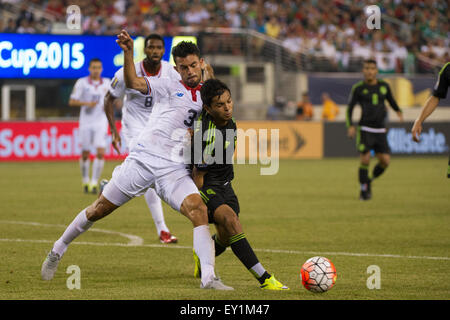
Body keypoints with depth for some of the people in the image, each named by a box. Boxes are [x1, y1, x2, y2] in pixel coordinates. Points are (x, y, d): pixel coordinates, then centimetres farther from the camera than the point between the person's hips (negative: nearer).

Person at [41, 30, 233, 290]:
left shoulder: (205, 96, 15)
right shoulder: (170, 87, 3)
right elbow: (134, 83, -15)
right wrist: (128, 53, -32)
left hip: (174, 169, 2)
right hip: (143, 160, -2)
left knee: (199, 211, -22)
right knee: (100, 209, 4)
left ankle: (208, 278, -26)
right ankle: (58, 251, 25)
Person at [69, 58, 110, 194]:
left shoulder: (107, 83, 5)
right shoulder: (81, 82, -4)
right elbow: (72, 101, -7)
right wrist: (87, 104, -21)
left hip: (101, 123, 1)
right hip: (86, 123, -1)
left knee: (100, 152, -14)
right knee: (85, 154, 5)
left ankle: (94, 183, -9)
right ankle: (85, 180, 26)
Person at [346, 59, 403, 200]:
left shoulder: (384, 86, 8)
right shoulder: (358, 88, -1)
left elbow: (391, 100, 24)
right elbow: (350, 109, 2)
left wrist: (399, 111, 5)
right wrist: (350, 126, -12)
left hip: (380, 131, 3)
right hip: (365, 130, -3)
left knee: (385, 161, -5)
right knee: (365, 160, -12)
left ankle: (370, 181, 22)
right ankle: (364, 190, 6)